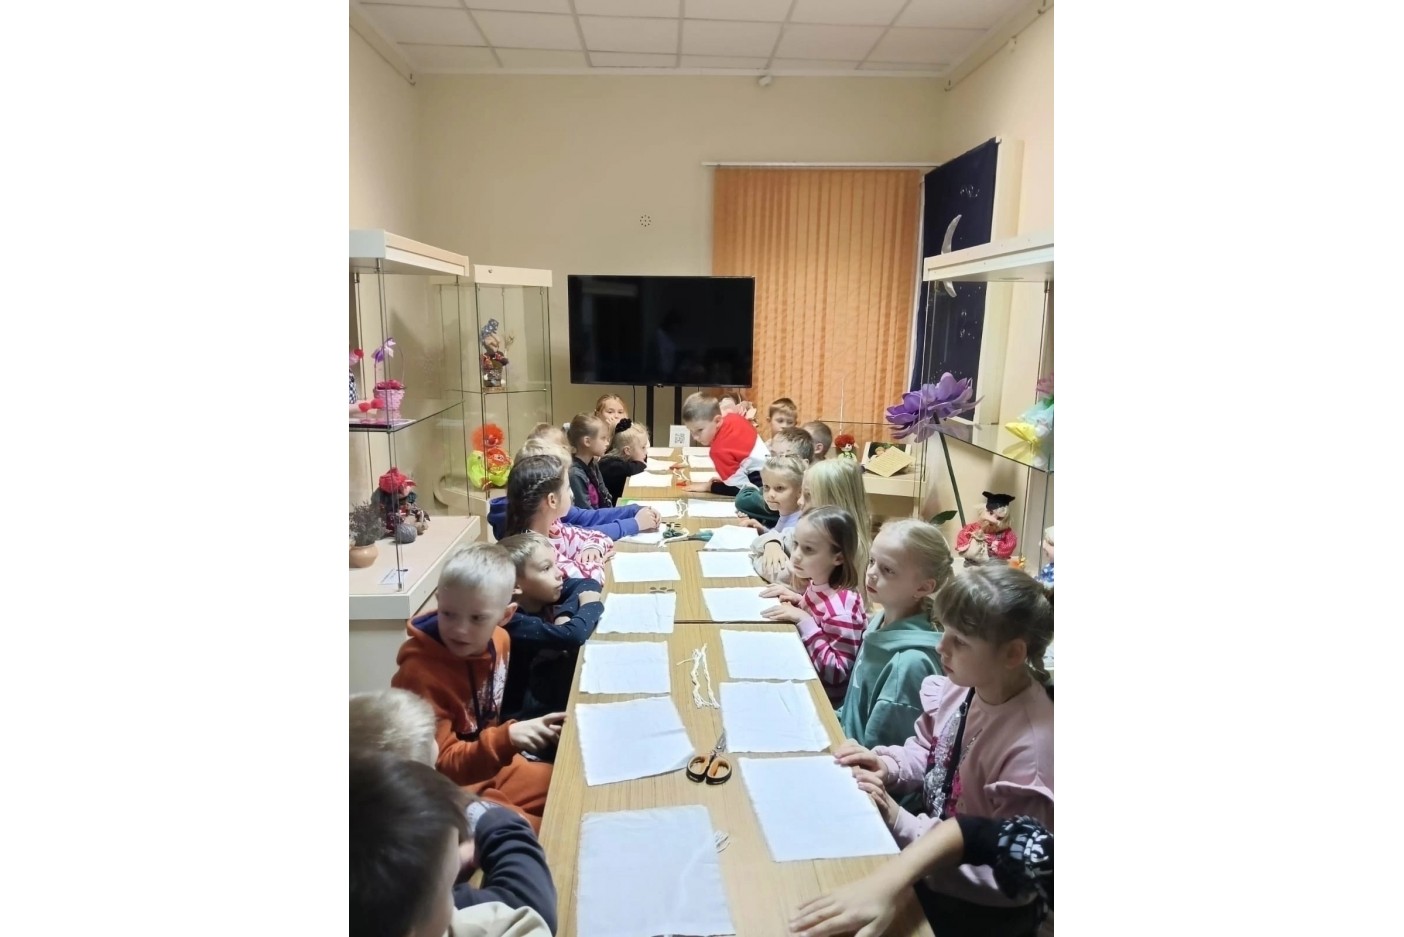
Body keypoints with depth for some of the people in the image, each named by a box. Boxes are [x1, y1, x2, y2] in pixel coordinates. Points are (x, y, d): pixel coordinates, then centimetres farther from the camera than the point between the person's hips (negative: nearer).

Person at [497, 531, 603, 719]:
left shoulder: (540, 595, -6)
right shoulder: (513, 622, -28)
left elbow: (590, 584, -2)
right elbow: (572, 636, -40)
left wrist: (566, 614, -20)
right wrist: (590, 605, -21)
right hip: (523, 712, -7)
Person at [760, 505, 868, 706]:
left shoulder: (842, 608, -27)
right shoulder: (816, 586, -5)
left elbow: (837, 673, -26)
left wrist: (803, 621, -30)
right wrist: (797, 601, -6)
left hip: (824, 696, -7)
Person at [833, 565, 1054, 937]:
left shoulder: (1030, 750, -33)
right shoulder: (963, 685, -12)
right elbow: (926, 749, 7)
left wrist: (899, 821, -28)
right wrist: (888, 765, -14)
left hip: (978, 905, -6)